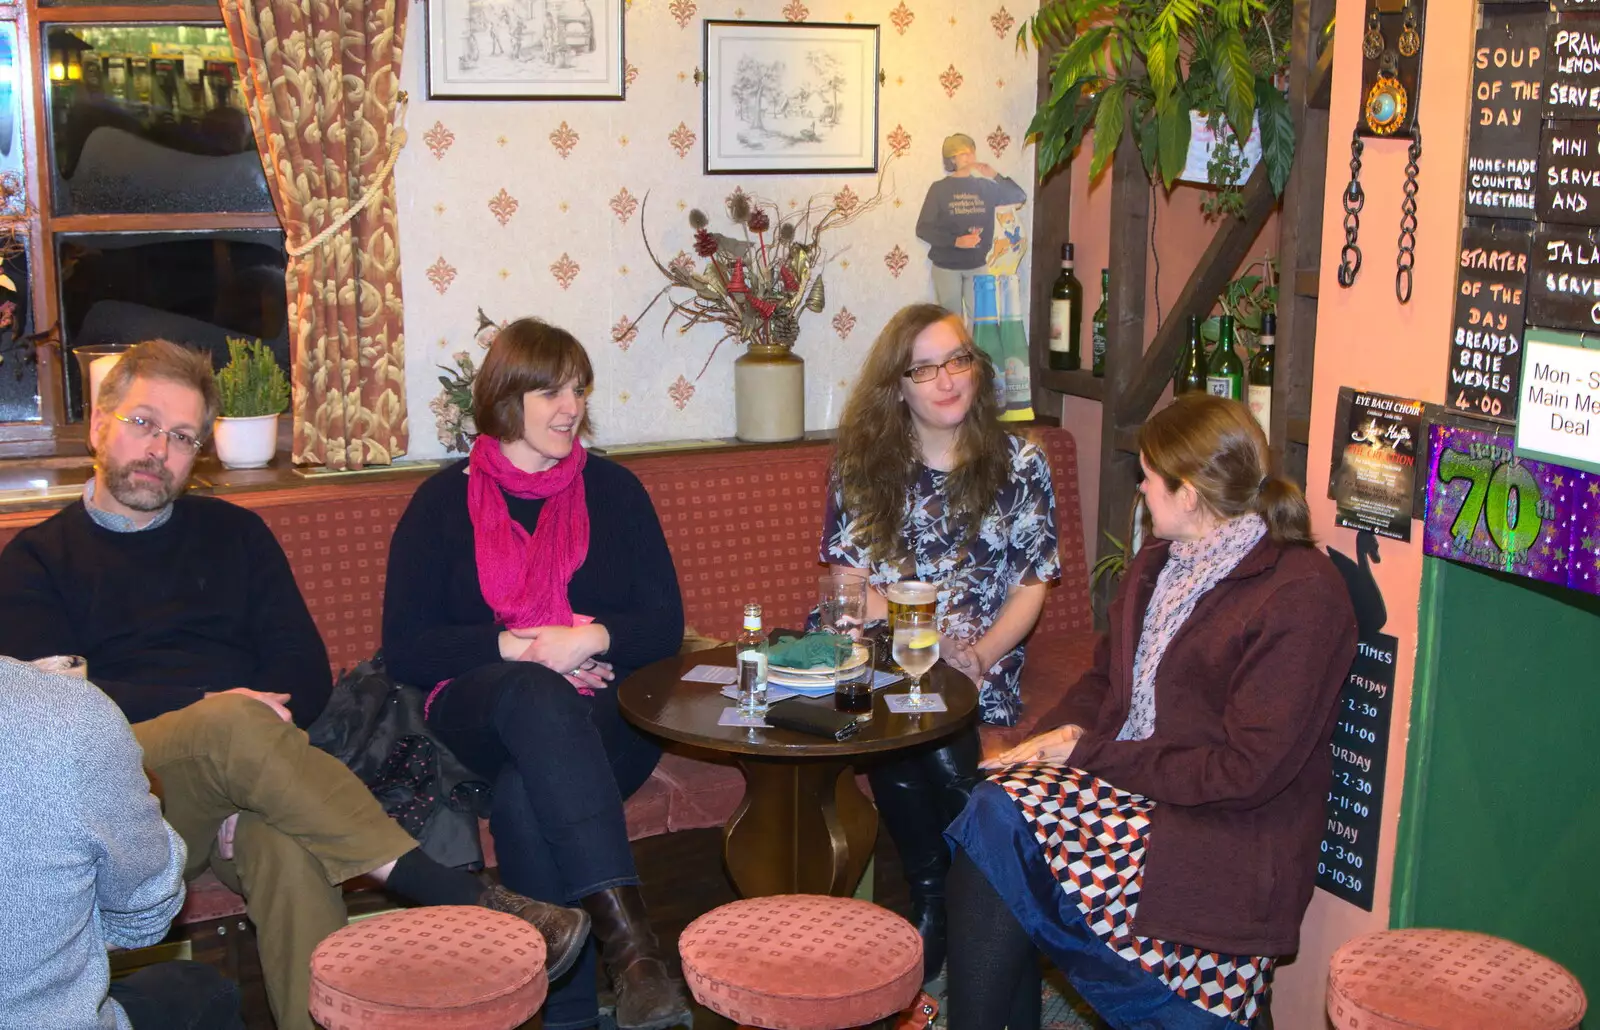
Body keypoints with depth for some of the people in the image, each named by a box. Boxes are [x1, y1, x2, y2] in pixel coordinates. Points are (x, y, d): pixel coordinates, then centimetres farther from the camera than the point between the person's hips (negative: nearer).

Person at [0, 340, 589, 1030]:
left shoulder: (234, 533, 23)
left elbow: (306, 670, 11)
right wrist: (204, 713, -16)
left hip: (234, 769, 2)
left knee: (290, 846, -36)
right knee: (236, 725, -35)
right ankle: (455, 898, -38)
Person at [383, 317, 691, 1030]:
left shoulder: (612, 490, 14)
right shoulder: (445, 502, 10)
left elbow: (665, 625, 7)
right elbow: (405, 650, 2)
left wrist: (594, 638, -14)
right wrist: (518, 648, -12)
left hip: (604, 711, 1)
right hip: (481, 712, -1)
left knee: (527, 794, -34)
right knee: (535, 692, -39)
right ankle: (626, 934, -50)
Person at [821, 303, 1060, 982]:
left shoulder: (1019, 463, 7)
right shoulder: (861, 463, 7)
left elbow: (1031, 583, 4)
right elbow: (853, 581, 1)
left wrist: (980, 653, -15)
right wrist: (930, 645, -15)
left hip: (982, 664, 0)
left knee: (944, 750, -31)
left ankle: (941, 902, -6)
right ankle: (933, 894, -8)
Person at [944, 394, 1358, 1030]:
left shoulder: (1301, 595, -13)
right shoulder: (1161, 561, 14)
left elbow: (1247, 770, -17)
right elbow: (1105, 675, 22)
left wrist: (1091, 756, -14)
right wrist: (1069, 729, -2)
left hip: (1223, 835, -7)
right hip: (1124, 785, 8)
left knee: (1000, 820, -25)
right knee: (997, 806, -23)